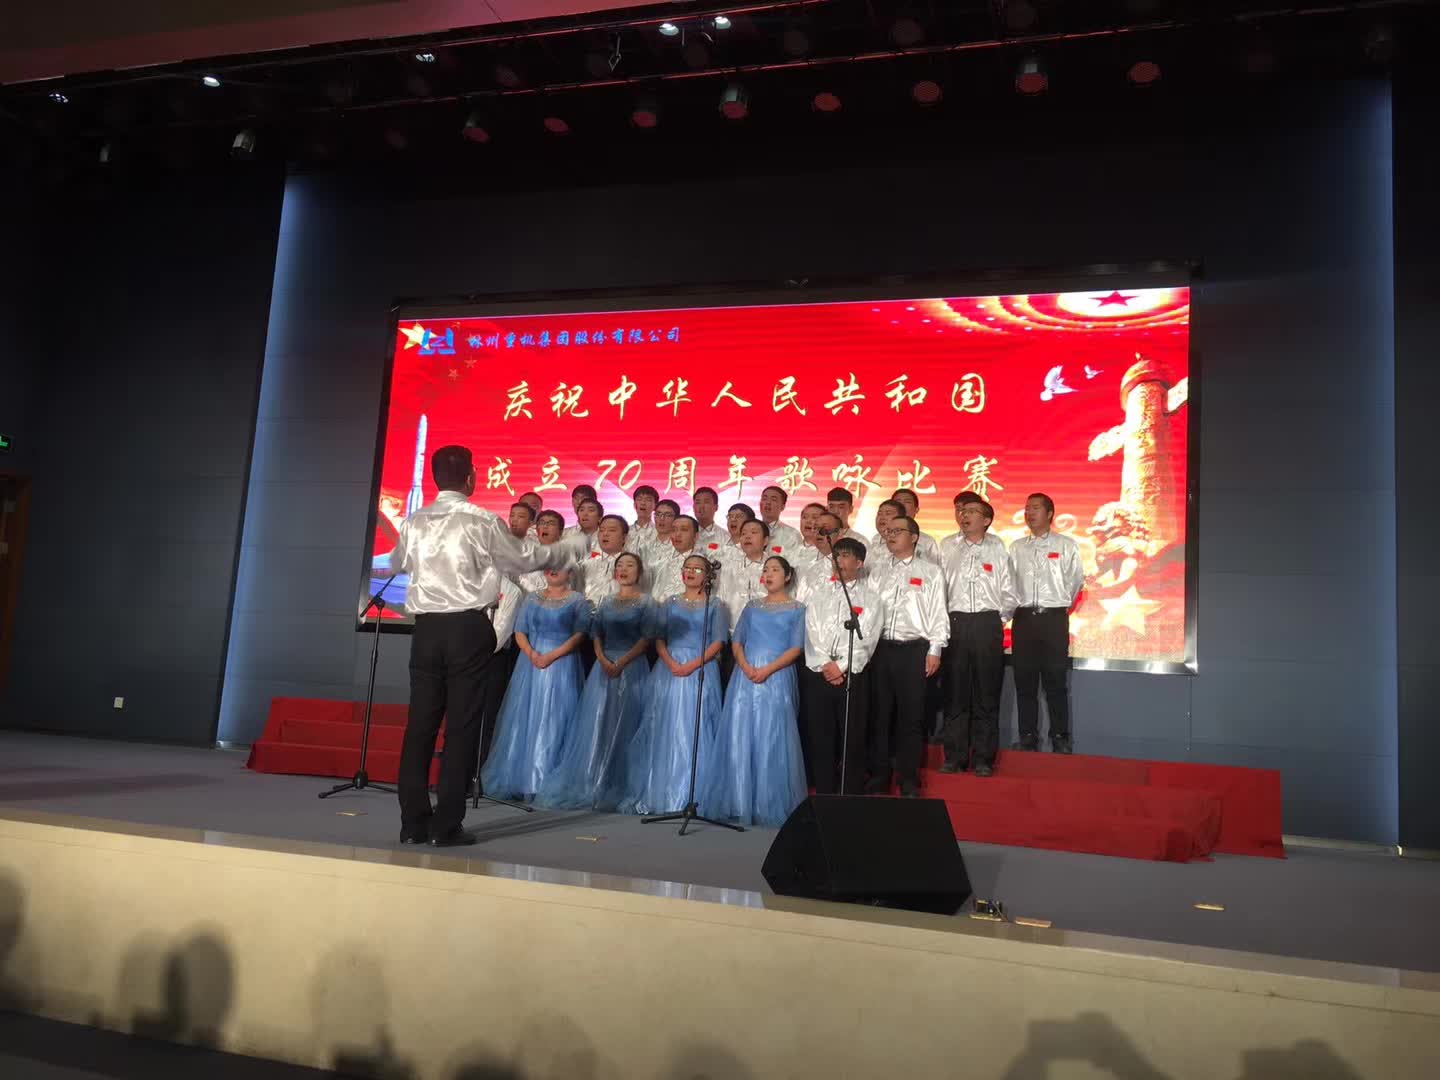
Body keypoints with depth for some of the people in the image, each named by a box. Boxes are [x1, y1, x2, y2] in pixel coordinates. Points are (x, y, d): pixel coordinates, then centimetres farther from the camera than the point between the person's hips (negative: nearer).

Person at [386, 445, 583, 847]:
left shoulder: (414, 522, 8)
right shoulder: (483, 521, -5)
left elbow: (397, 563, 26)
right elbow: (525, 558, 5)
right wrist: (570, 552, 22)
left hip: (427, 627, 5)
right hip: (468, 628, -4)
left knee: (420, 723, 8)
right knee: (461, 725, 1)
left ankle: (413, 822, 12)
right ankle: (446, 825, 2)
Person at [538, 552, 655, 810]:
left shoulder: (646, 603, 3)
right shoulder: (606, 602, 15)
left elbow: (646, 639, -6)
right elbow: (596, 635, 10)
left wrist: (622, 662, -16)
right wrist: (603, 660, -9)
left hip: (632, 668, -4)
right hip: (604, 666, 4)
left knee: (622, 726, -3)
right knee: (595, 723, 0)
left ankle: (613, 790, 4)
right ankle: (588, 785, 6)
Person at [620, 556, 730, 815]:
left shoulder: (715, 606, 7)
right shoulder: (670, 604, 15)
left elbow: (718, 642, -2)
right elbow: (659, 639, 8)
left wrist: (693, 665, -15)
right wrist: (671, 663, -11)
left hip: (701, 672, -3)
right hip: (669, 672, 3)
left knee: (694, 730, -6)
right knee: (662, 730, 0)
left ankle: (692, 796, -1)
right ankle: (658, 793, 5)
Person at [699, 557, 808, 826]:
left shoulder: (797, 609, 7)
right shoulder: (752, 607, 17)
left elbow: (796, 648, -2)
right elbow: (736, 642, 12)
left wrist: (767, 670, -14)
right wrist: (746, 667, -7)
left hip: (777, 677, -3)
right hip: (745, 677, 3)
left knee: (771, 739, -5)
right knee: (739, 737, 0)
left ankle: (770, 806, 3)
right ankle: (738, 803, 7)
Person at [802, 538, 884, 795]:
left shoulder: (870, 597, 4)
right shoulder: (820, 593, 13)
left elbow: (866, 639, -6)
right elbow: (812, 632, 3)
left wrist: (841, 666, -12)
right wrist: (825, 665, -9)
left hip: (852, 675, -2)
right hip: (818, 674, 3)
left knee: (852, 737, 0)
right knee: (820, 737, 4)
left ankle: (851, 799, 8)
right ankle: (823, 796, 13)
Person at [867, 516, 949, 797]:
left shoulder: (930, 572, 6)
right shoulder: (877, 571, 14)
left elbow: (938, 612, 2)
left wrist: (935, 650, -5)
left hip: (914, 649, -3)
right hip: (880, 648, 3)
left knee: (911, 715, 0)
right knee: (879, 714, 5)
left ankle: (909, 781, 11)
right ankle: (878, 779, 15)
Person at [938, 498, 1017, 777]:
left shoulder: (997, 547, 5)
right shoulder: (947, 546, 7)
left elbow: (1008, 592, 9)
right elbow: (938, 585, 6)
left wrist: (999, 620, 6)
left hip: (988, 624, -1)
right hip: (955, 623, 1)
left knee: (987, 694, 2)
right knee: (955, 693, 3)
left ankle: (983, 758, 10)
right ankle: (955, 756, 10)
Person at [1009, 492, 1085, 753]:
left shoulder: (1066, 545, 3)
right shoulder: (1016, 547, 11)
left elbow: (1076, 580, 4)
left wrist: (1062, 605, 8)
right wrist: (1014, 607, 5)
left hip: (1054, 617, -3)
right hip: (1023, 618, 3)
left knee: (1055, 681, -1)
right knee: (1024, 681, 5)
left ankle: (1060, 739, 7)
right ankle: (1027, 738, 12)